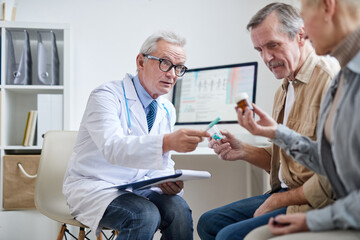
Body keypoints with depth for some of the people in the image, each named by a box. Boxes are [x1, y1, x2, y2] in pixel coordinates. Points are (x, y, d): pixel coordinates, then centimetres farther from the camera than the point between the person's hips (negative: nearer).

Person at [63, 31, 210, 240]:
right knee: (145, 215, -31)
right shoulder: (108, 95, -13)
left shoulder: (167, 110, 9)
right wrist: (168, 142, -48)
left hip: (137, 188, 5)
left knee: (179, 210, -24)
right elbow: (113, 147, -32)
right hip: (94, 187, -5)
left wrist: (169, 183, -12)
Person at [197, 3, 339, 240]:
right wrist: (244, 151, 3)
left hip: (314, 204, -9)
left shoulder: (330, 80, -16)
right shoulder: (285, 89, 16)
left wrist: (278, 201, -14)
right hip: (284, 193, 9)